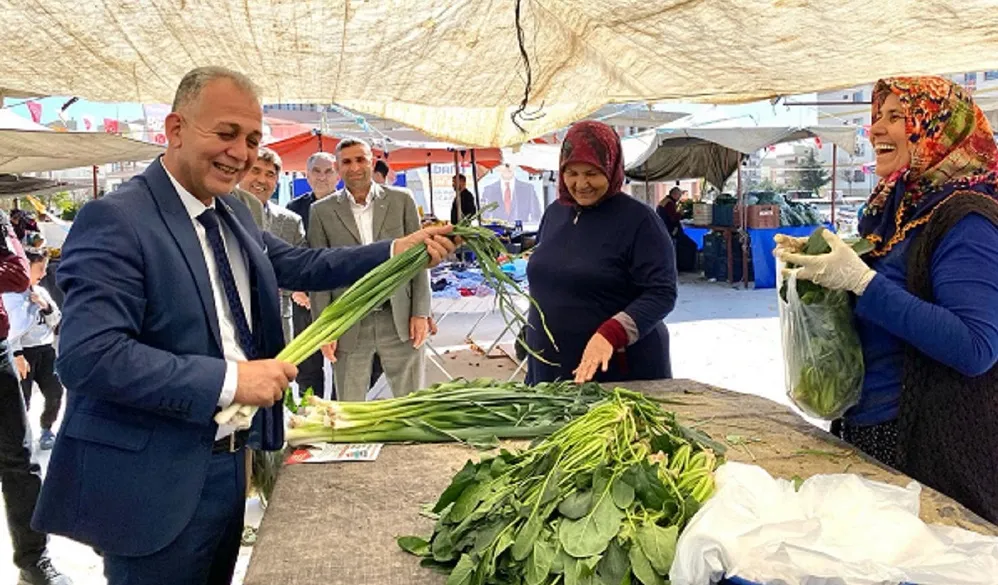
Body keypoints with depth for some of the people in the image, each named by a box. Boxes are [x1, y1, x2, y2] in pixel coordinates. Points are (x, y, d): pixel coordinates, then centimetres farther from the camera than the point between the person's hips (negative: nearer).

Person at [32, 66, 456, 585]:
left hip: (228, 461, 8)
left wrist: (398, 250, 5)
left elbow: (296, 265, 16)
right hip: (153, 484, -8)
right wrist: (231, 380, -29)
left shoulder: (231, 213, 6)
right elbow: (89, 355, -28)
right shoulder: (115, 220, -19)